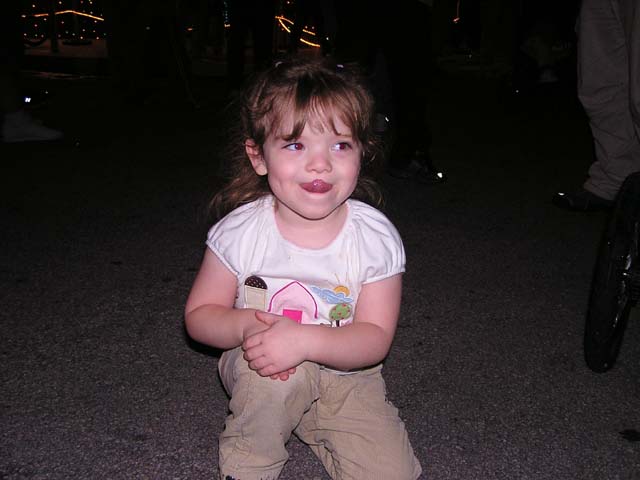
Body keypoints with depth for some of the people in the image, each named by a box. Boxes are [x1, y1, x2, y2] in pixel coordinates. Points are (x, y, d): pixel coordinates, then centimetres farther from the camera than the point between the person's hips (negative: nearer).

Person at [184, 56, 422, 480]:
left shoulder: (375, 237, -17)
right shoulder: (240, 231, -15)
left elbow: (375, 338, -18)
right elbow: (199, 315, -6)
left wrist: (303, 339, -35)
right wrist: (248, 325, -28)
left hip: (345, 374, 1)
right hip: (260, 368, -1)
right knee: (283, 375, -36)